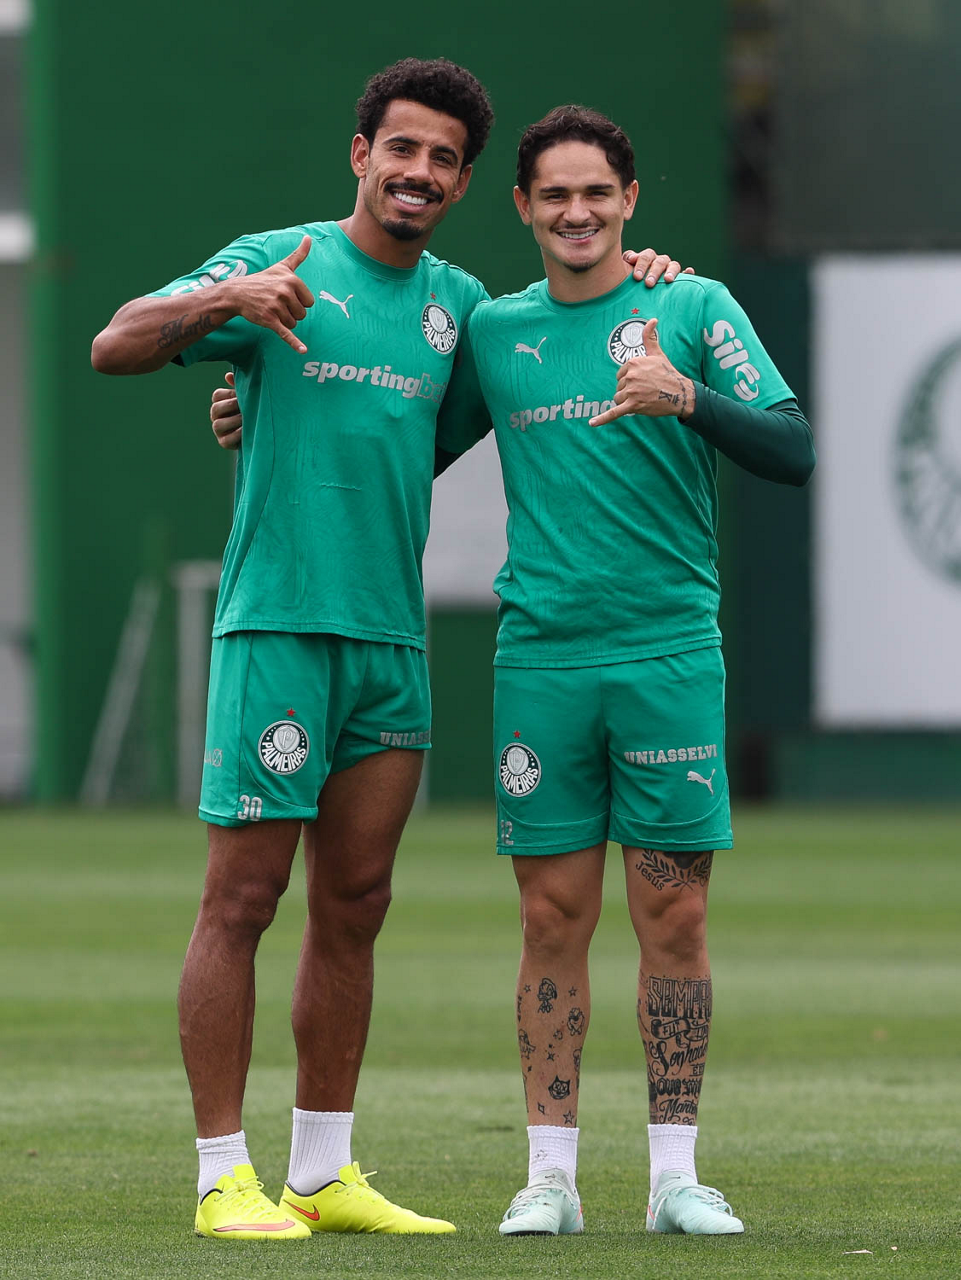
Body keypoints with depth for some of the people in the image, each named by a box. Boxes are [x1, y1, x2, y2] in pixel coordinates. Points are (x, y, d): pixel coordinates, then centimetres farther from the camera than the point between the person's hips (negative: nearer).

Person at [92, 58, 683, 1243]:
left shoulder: (459, 301, 13)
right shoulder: (278, 263, -3)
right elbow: (114, 348, -8)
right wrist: (228, 299, -28)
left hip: (392, 638, 6)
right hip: (276, 623, -6)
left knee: (353, 908, 9)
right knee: (241, 899, -5)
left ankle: (324, 1175, 15)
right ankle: (223, 1179, -2)